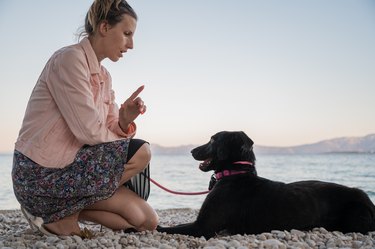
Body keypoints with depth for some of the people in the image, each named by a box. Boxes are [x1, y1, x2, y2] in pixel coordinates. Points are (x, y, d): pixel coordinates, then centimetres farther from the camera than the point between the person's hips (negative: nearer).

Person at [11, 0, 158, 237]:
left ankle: (56, 210, 6)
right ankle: (62, 214, -7)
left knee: (147, 222, 2)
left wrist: (124, 121, -15)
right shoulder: (70, 58, -16)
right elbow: (88, 132, -22)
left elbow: (110, 130, 7)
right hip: (41, 174, -8)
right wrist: (128, 138, -5)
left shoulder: (104, 76, 12)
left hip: (69, 166, 9)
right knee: (140, 152, -17)